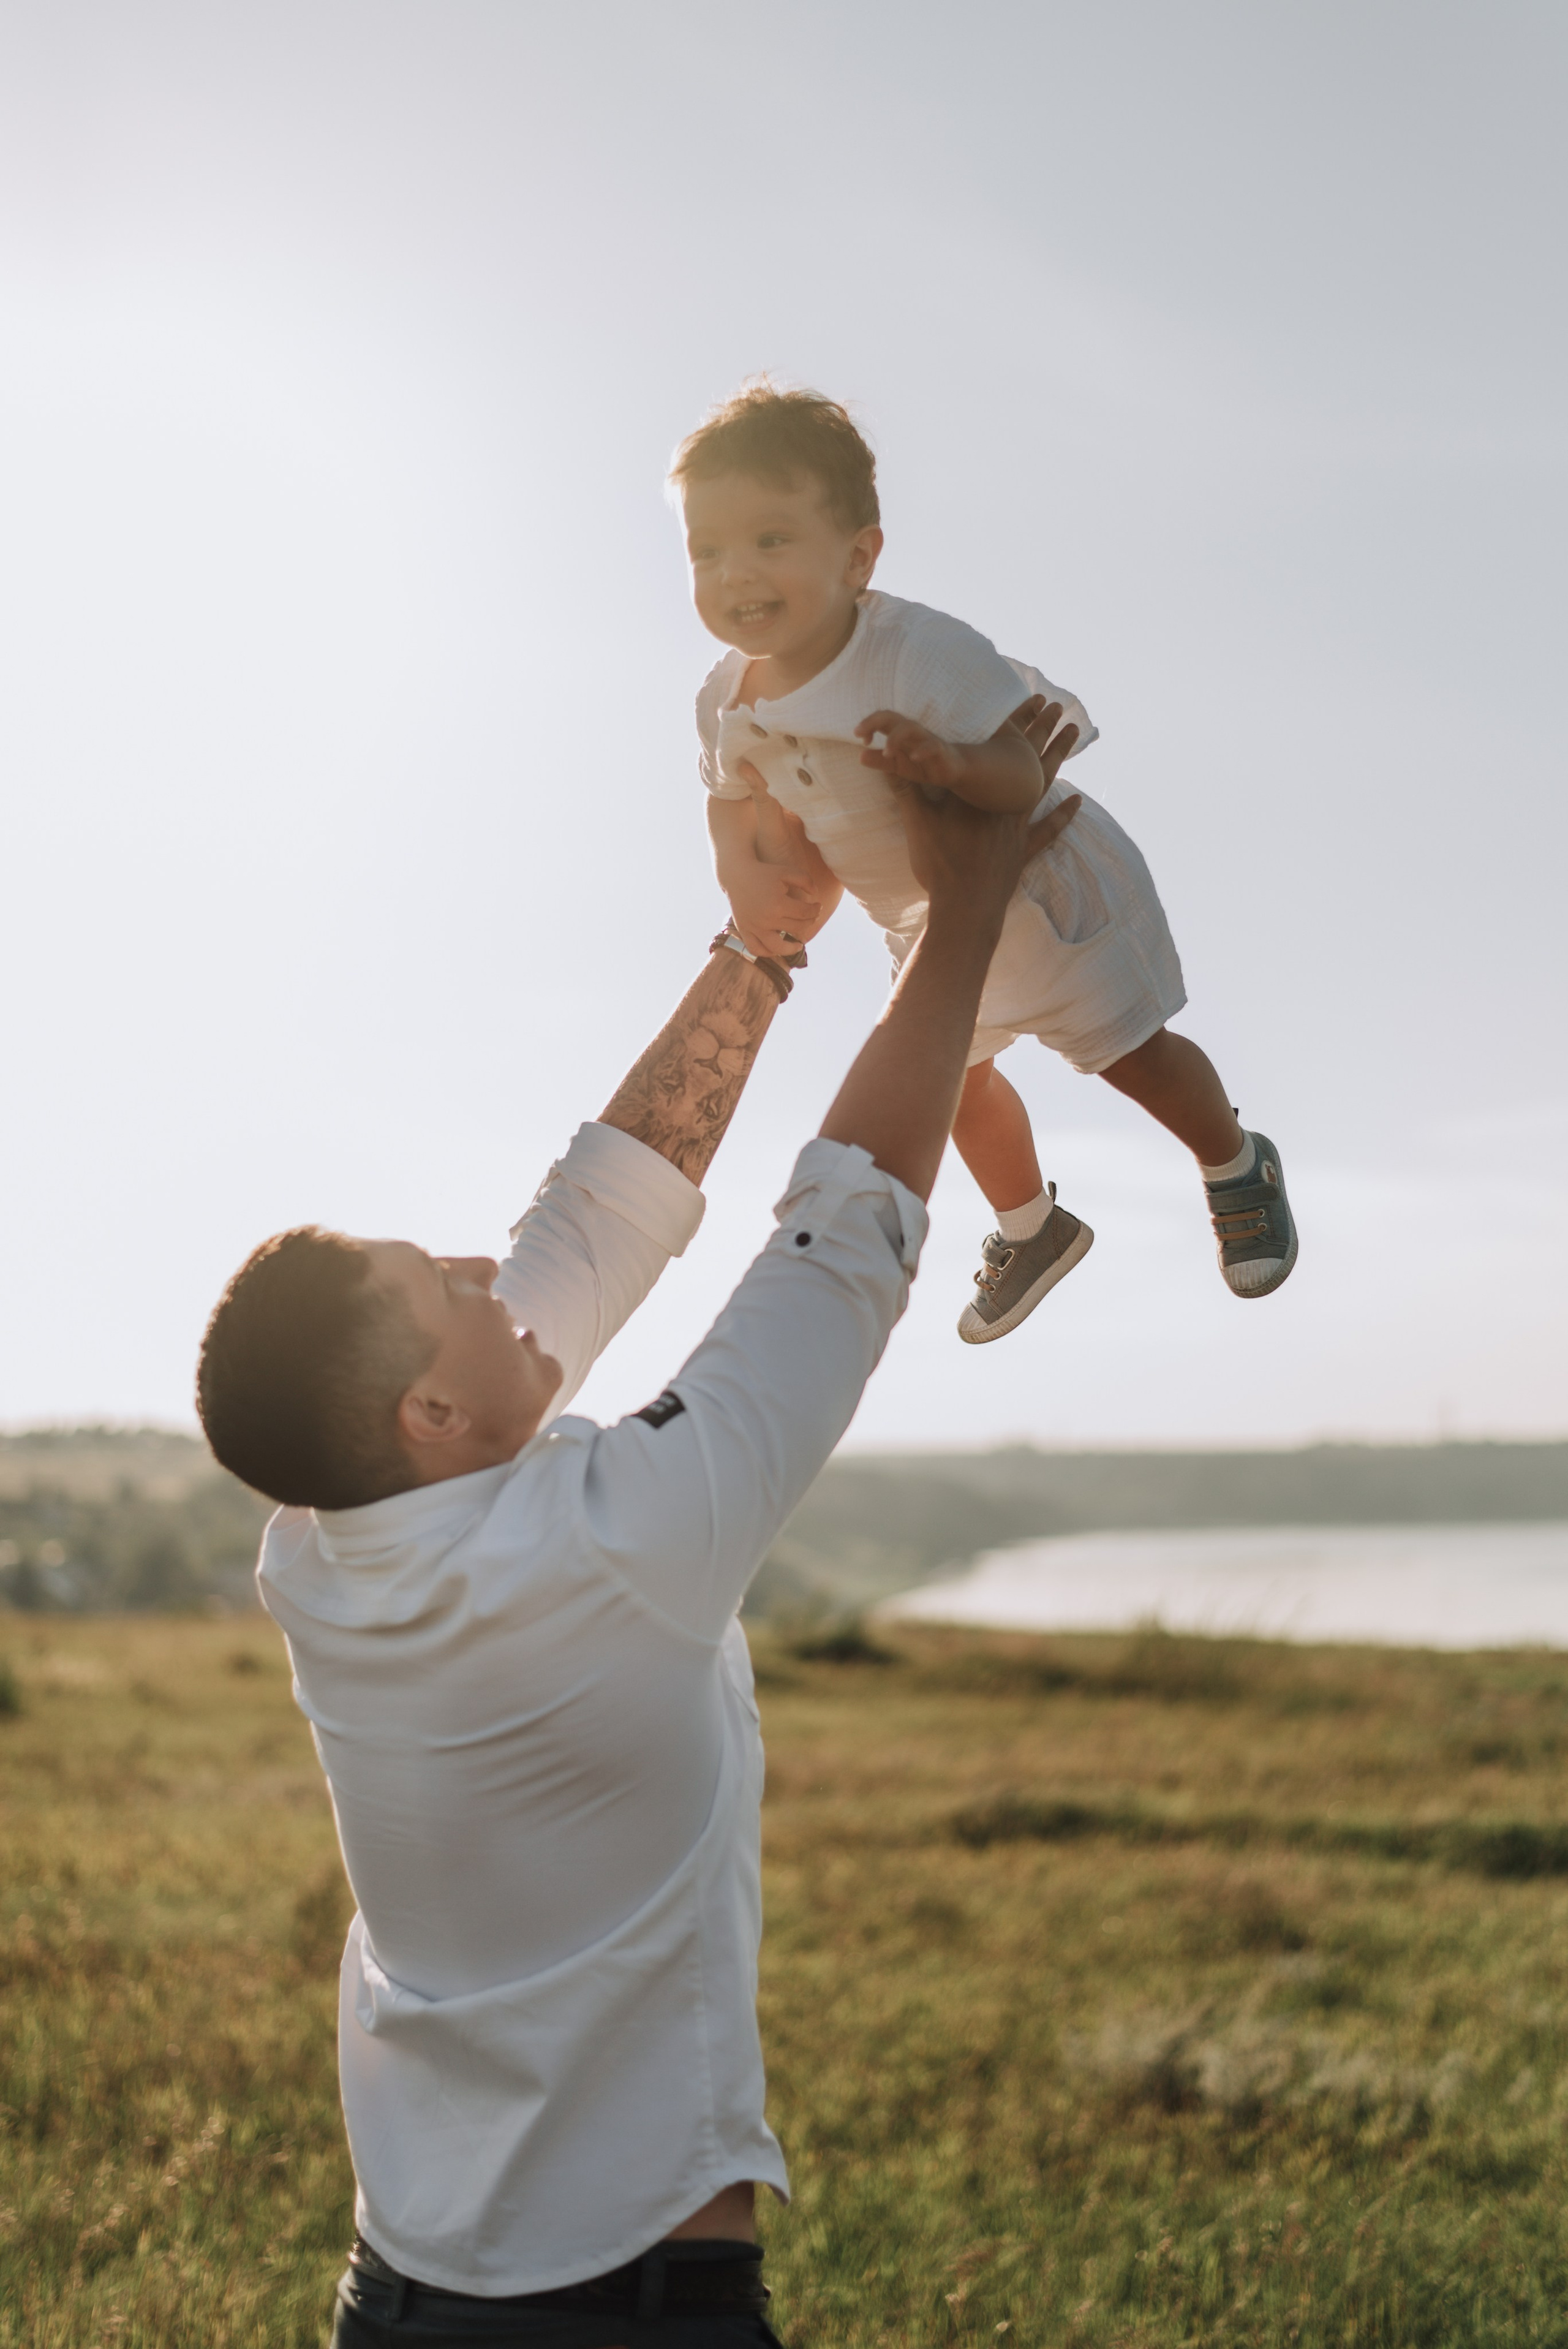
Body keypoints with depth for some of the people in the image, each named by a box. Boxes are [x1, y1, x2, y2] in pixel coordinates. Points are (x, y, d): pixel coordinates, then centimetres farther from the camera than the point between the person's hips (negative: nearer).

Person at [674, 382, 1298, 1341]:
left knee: (1130, 1052, 8)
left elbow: (1022, 778, -41)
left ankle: (1239, 1169, 42)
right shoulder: (729, 703, -19)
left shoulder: (920, 654, -38)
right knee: (957, 1075, 24)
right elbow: (732, 803, 1)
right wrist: (749, 866, -19)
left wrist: (951, 761, -61)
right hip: (922, 916, 7)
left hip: (1035, 875, -6)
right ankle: (1032, 1227, 54)